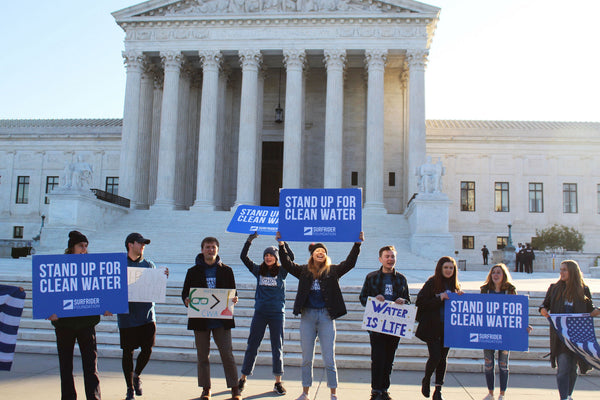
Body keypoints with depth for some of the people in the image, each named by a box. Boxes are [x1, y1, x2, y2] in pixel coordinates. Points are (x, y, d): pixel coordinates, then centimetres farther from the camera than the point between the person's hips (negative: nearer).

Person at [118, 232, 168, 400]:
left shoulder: (149, 265, 11)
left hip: (147, 315, 3)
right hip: (127, 315, -2)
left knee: (147, 350, 0)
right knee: (128, 352, 4)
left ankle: (136, 375, 29)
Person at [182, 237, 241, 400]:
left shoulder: (226, 271, 9)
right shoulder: (193, 272, 8)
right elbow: (185, 293, 9)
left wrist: (234, 299, -11)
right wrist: (187, 300, -13)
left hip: (221, 319, -1)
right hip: (200, 320, 1)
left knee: (227, 353, -2)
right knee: (203, 355, 7)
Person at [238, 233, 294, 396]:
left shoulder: (282, 272, 2)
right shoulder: (258, 270, 6)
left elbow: (291, 257, -13)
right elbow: (243, 257, 0)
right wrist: (249, 240, -9)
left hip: (277, 313, -1)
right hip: (260, 313, 1)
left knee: (277, 347, 4)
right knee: (252, 345, 6)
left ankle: (278, 382, 13)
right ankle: (243, 379, 18)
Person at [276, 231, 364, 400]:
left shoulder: (333, 271, 6)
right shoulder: (304, 271, 9)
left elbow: (349, 263, -2)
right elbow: (287, 263, 3)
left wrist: (357, 244, -11)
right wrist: (281, 244, -6)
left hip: (326, 316, -1)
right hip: (307, 315, 2)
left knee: (329, 358, 2)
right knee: (307, 357, 9)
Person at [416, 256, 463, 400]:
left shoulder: (455, 285, 9)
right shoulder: (432, 283, -7)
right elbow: (420, 302, -13)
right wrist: (439, 298, -20)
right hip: (432, 327, -4)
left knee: (443, 358, 6)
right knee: (435, 356, -8)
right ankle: (426, 380, 21)